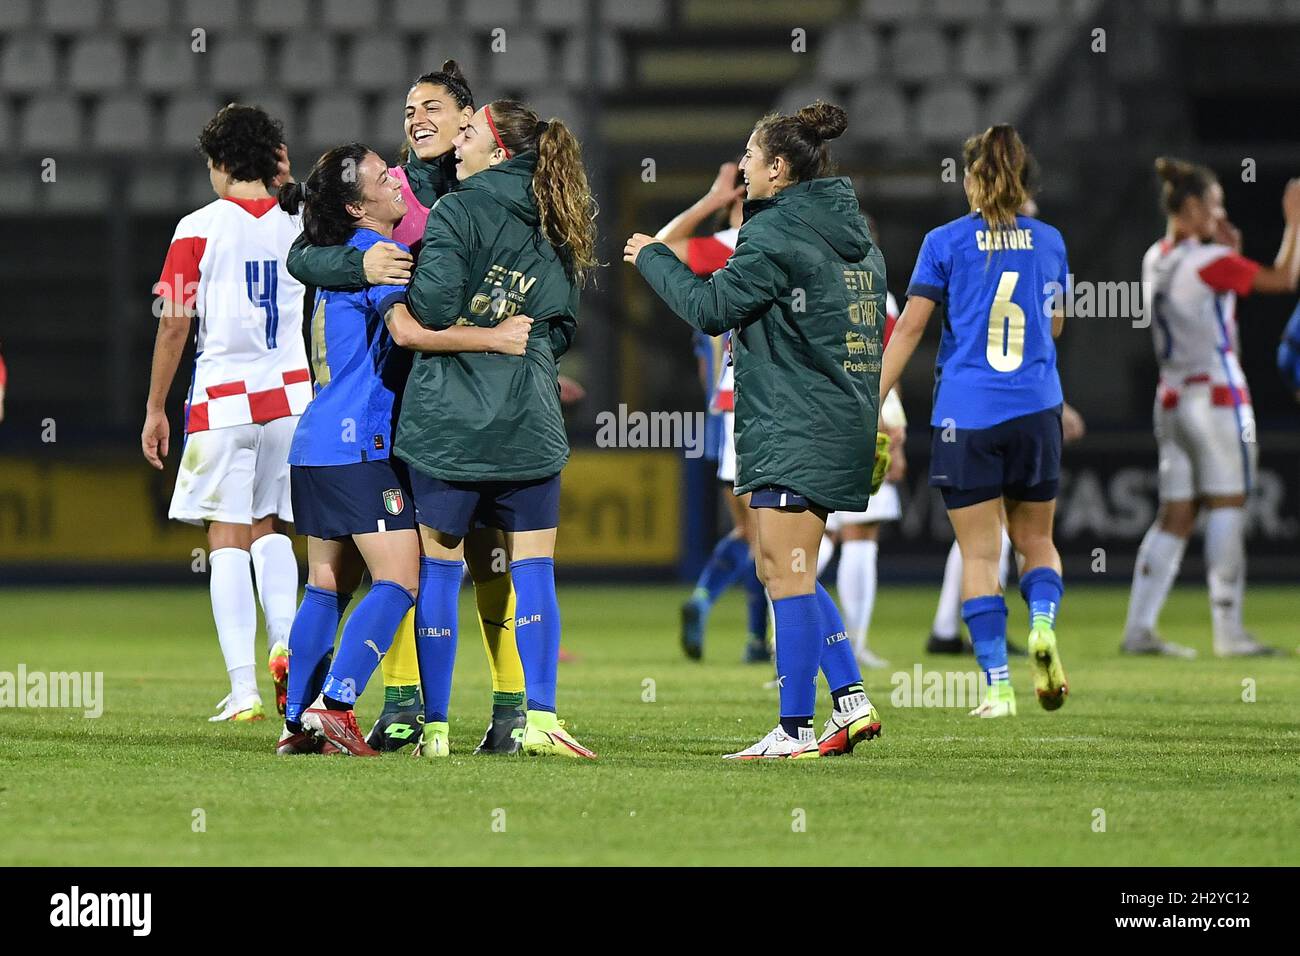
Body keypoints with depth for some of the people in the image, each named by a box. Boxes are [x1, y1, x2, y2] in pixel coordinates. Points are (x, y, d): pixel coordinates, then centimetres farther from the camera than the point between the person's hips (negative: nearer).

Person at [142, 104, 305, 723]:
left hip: (222, 398, -4)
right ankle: (285, 644, -4)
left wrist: (155, 409, 3)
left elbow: (174, 325, -5)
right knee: (269, 527, 19)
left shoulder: (199, 229, -6)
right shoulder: (300, 225, 5)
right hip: (290, 394, 4)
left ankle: (243, 689, -6)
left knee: (228, 538, 0)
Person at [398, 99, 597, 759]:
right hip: (529, 422, 3)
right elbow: (562, 326, 10)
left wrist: (399, 287, 4)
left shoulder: (456, 214, -7)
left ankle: (433, 724, 5)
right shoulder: (556, 226, 10)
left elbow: (433, 307, -15)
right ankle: (539, 719, -5)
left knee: (438, 565, 4)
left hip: (446, 415, -3)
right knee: (532, 567, 5)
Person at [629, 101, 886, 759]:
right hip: (843, 423, 9)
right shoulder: (853, 235, 15)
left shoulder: (777, 233, -13)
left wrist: (652, 257, 1)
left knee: (788, 575, -5)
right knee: (779, 569, 16)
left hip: (794, 431, -9)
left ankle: (794, 732, -4)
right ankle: (851, 700, 11)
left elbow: (711, 306, -12)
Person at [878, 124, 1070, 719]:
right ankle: (1043, 621, -15)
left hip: (965, 417, -2)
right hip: (1036, 410, 2)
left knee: (979, 554, 2)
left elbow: (909, 328, -5)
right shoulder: (1048, 241, 6)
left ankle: (998, 685, -5)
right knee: (1036, 540, 16)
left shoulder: (946, 243, -2)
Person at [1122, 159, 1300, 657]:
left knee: (1175, 518, 7)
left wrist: (1224, 248, 16)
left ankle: (1138, 628, 0)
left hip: (1171, 400, 7)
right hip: (1217, 395, -7)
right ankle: (1228, 630, -5)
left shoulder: (1156, 259, 10)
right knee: (1227, 509, -3)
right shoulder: (1209, 261, -13)